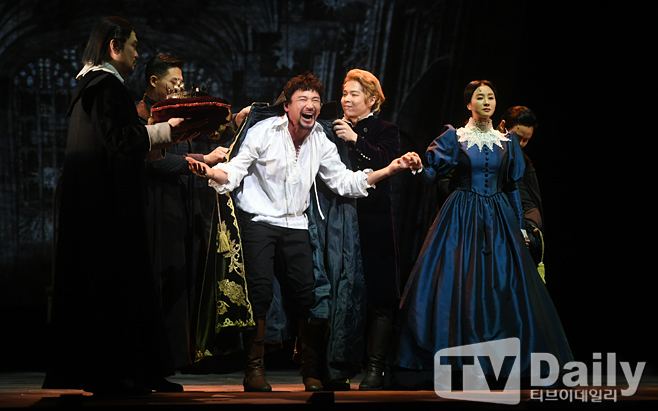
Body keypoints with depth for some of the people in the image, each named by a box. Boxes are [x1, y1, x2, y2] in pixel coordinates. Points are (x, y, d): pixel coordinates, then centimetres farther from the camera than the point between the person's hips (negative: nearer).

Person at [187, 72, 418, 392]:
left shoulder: (321, 143, 5)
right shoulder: (263, 131, -7)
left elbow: (343, 181, 9)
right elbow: (235, 170, -8)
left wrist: (389, 170, 0)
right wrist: (210, 172, -31)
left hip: (296, 224, 4)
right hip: (259, 220, -4)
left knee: (307, 294, -3)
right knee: (260, 292, -14)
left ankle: (311, 372, 8)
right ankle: (253, 369, -5)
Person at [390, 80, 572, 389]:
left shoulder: (507, 141, 10)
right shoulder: (454, 137, 2)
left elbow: (512, 187, 14)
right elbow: (432, 173, -4)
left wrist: (519, 226, 12)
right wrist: (417, 167, -26)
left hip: (499, 219, 3)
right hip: (462, 219, -3)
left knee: (502, 287, -1)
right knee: (456, 282, -9)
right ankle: (452, 364, -3)